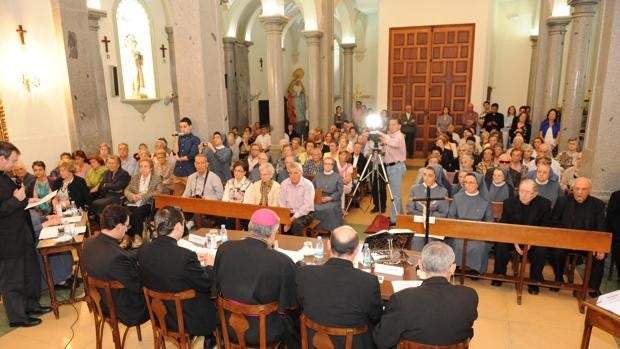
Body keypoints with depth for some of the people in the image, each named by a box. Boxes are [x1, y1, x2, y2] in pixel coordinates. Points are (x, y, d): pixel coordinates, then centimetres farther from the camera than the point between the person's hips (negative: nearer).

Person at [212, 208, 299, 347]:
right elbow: (291, 305, -12)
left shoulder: (225, 248, -13)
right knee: (295, 315, 20)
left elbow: (215, 291, 2)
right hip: (264, 332, -4)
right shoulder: (283, 262, -26)